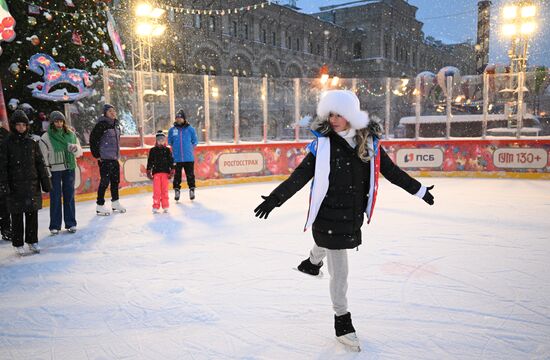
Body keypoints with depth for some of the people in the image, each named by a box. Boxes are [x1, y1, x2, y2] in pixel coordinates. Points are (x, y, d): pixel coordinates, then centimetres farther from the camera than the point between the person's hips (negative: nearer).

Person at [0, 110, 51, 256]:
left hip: (32, 185, 3)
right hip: (15, 187, -2)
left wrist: (45, 182, 5)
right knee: (17, 216, 4)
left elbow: (40, 163, 8)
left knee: (32, 214, 8)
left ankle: (32, 241, 21)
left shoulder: (32, 143, 6)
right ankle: (18, 244, 15)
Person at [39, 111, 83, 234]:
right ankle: (55, 226, 10)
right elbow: (43, 157, -4)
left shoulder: (71, 134, 5)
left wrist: (75, 148, -12)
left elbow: (79, 152, 10)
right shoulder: (46, 137, -5)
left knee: (69, 196, 9)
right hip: (54, 170, -3)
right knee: (55, 197, 1)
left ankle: (71, 223, 19)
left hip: (69, 169, 3)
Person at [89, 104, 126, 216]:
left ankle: (115, 203, 28)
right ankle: (100, 206, 5)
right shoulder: (102, 124, -12)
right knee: (105, 181, -5)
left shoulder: (116, 125, 12)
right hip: (105, 159, -8)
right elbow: (93, 139, -14)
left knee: (116, 180, 15)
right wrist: (96, 155, -12)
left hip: (115, 158, 8)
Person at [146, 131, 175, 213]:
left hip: (165, 172, 0)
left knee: (165, 189, 4)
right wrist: (149, 172, 3)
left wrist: (172, 171, 3)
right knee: (156, 190, -2)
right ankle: (156, 207, 5)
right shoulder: (153, 150, 5)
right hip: (156, 172, 0)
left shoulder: (167, 150, 6)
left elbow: (171, 161, 7)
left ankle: (165, 206, 11)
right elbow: (150, 161, 6)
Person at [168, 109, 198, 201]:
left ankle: (192, 189, 21)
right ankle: (176, 190, 18)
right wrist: (174, 149, 8)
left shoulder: (190, 129, -1)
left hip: (189, 157, -1)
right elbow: (169, 142, 14)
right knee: (177, 175, 6)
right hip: (176, 158, 1)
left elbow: (194, 141, 7)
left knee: (190, 174, 7)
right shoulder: (172, 130, 3)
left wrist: (189, 148, 1)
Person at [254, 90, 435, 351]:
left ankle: (312, 262, 64)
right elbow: (300, 176, -14)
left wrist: (420, 191, 14)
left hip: (354, 214, 4)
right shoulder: (323, 143, -12)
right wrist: (275, 198, -23)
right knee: (339, 271, 2)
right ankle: (342, 320, 21)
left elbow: (391, 171, 7)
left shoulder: (369, 142, -2)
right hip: (328, 214, -4)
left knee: (326, 245, 29)